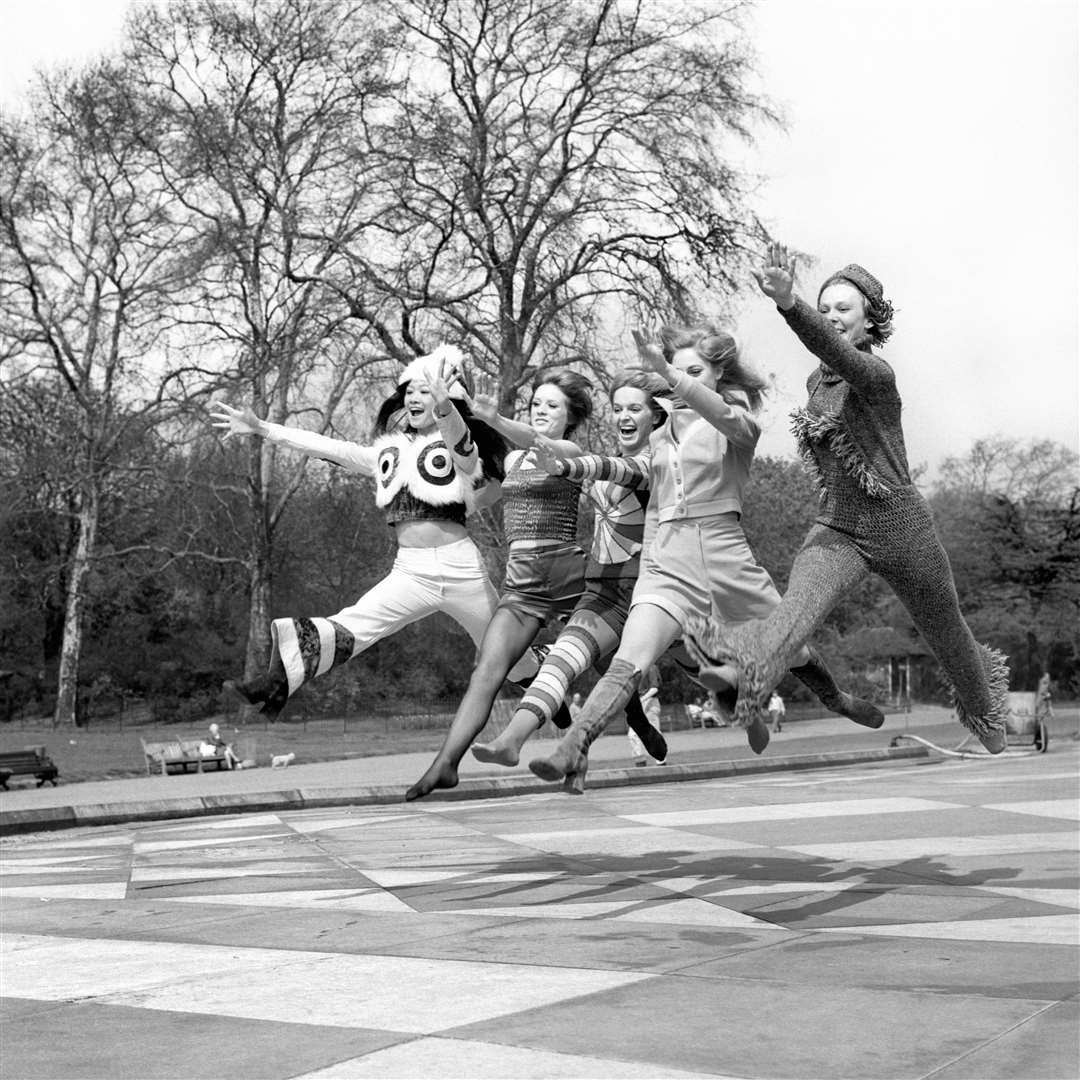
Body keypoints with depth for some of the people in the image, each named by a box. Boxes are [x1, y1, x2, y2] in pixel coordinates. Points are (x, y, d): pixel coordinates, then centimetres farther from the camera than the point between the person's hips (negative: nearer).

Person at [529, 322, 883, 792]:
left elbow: (721, 414, -26)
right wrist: (649, 563, 18)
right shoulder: (663, 433, 14)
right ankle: (571, 751, -32)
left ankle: (838, 700, 47)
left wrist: (667, 374, -39)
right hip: (667, 561, 2)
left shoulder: (739, 424, -1)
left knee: (791, 649, 16)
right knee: (628, 664, -19)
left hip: (723, 554, -2)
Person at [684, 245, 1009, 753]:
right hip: (836, 526, 4)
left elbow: (831, 347, -38)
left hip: (900, 528, -4)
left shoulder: (876, 373, -16)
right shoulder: (816, 382, 7)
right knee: (800, 600, -29)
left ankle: (984, 710, 44)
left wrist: (788, 303, -55)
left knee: (947, 633, 16)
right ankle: (752, 658, -60)